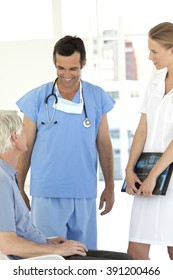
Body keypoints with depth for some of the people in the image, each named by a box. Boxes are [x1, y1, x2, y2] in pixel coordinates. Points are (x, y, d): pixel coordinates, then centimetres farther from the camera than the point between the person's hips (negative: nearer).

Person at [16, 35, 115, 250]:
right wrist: (19, 190, 1)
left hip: (85, 194, 2)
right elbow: (26, 148, 3)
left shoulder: (97, 98, 4)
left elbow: (103, 144, 9)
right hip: (47, 194, -2)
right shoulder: (36, 99, -1)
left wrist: (109, 186, 7)